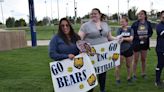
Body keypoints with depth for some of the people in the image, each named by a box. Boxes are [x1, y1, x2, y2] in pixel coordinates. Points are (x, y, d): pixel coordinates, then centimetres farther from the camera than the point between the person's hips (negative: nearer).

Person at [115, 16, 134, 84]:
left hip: (129, 49, 1)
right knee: (118, 65, -1)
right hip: (121, 49, -1)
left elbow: (131, 39, -11)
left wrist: (123, 38, -20)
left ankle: (129, 78, 31)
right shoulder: (119, 30, 0)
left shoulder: (130, 30, 2)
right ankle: (117, 79, 14)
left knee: (128, 65, 13)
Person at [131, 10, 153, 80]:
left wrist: (147, 36, -13)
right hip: (136, 44, -2)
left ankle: (143, 73, 30)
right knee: (135, 60, 6)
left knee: (144, 59, 14)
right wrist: (138, 37, -19)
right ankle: (134, 75, 18)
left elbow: (151, 32, 6)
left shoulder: (148, 23, -2)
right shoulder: (135, 24, -8)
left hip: (145, 43, 2)